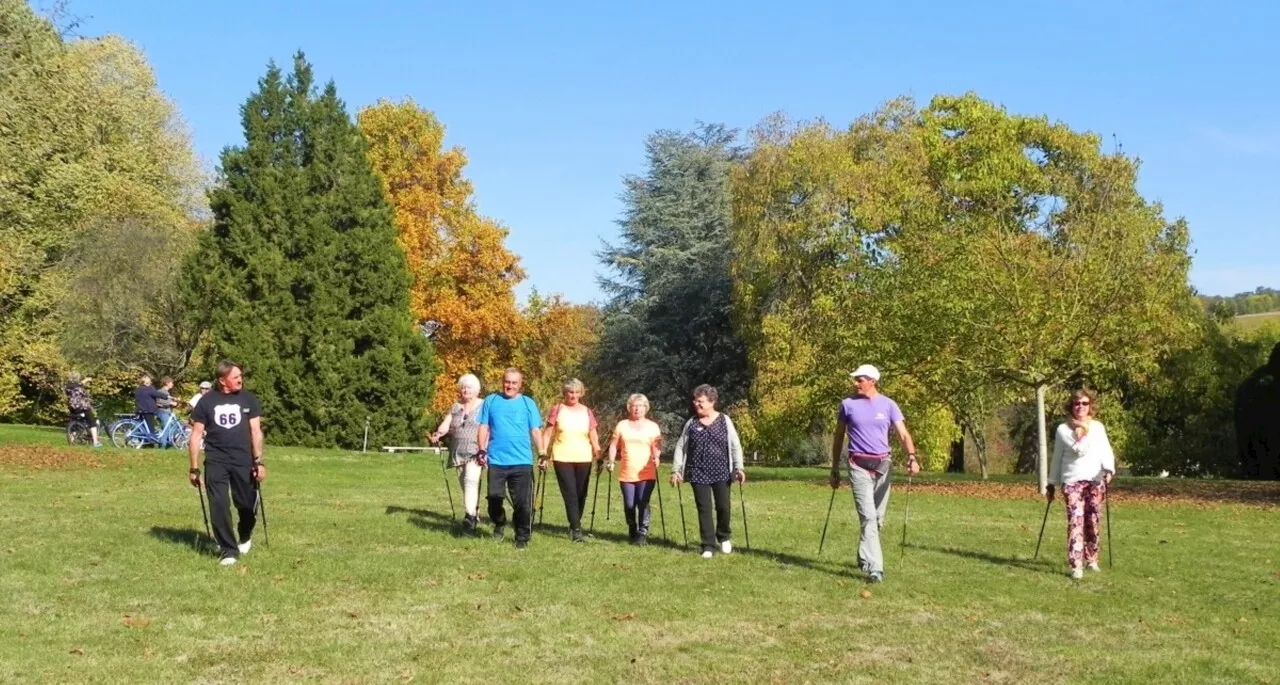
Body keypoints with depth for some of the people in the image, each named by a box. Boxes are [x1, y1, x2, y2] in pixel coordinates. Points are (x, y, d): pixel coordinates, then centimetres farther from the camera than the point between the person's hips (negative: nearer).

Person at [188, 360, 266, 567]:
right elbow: (196, 435, 3)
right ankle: (229, 550, 3)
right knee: (218, 506, -6)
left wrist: (258, 462, -5)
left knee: (246, 504, 7)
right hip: (215, 461, 0)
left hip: (243, 461, 1)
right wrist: (194, 468, 0)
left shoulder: (248, 399, 2)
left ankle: (245, 536, 37)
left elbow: (256, 431, 2)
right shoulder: (207, 401, 0)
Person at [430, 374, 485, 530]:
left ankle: (470, 515, -33)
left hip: (475, 452, -6)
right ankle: (475, 515, 21)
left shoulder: (483, 406, 1)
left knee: (471, 481, -22)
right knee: (464, 484, 9)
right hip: (458, 453, 6)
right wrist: (438, 434, -20)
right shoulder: (455, 407, 15)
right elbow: (446, 424, 2)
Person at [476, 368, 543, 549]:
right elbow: (484, 427, 6)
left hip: (522, 461, -1)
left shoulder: (528, 403, 6)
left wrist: (542, 453, -4)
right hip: (496, 460, 1)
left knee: (522, 502, 0)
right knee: (494, 498, 7)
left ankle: (522, 537, 11)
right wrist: (482, 450, -5)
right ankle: (499, 526, 34)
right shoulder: (491, 401, 6)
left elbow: (536, 430, 5)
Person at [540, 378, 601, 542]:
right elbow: (548, 434, 0)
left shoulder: (587, 412, 6)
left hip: (583, 459, 3)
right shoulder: (557, 410, 0)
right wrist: (543, 455, -6)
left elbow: (594, 437, 7)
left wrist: (599, 457, 0)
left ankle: (574, 526, 23)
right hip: (562, 459, -3)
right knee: (570, 494, -9)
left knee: (581, 495, 7)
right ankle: (576, 529, -11)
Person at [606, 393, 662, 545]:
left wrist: (656, 457, -19)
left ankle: (643, 534, -3)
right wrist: (611, 461, -1)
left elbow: (657, 447, 1)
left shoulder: (653, 427, 6)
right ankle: (632, 532, 21)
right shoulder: (622, 425, 10)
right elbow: (614, 445, 11)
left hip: (646, 474, -2)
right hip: (626, 474, 2)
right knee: (629, 505, 3)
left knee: (643, 504, -11)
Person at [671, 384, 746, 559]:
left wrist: (739, 468, -11)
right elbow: (680, 447, 6)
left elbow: (735, 446, -1)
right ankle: (708, 546, 7)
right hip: (698, 473, 1)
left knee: (723, 507, 5)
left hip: (721, 472, -1)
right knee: (704, 509, 1)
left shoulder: (724, 421, 0)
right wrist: (676, 470, -2)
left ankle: (724, 537, 30)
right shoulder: (691, 423, 4)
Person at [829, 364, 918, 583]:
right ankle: (875, 567, -18)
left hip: (882, 465, 2)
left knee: (878, 519, 12)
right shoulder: (848, 404, 2)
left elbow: (903, 434, -6)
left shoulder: (888, 405, 2)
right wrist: (834, 470, 11)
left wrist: (911, 457, -25)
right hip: (859, 466, -2)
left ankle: (864, 558, 32)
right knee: (868, 517, -13)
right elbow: (839, 438, 11)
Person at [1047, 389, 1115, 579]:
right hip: (1072, 481, -3)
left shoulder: (1098, 427, 9)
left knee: (1092, 521, 7)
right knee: (1075, 521, -13)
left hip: (1096, 480, 3)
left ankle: (1091, 559, 25)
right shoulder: (1063, 429, 2)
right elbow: (1057, 458, -1)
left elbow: (1105, 450, -1)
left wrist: (1109, 469, -17)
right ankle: (1076, 565, -18)